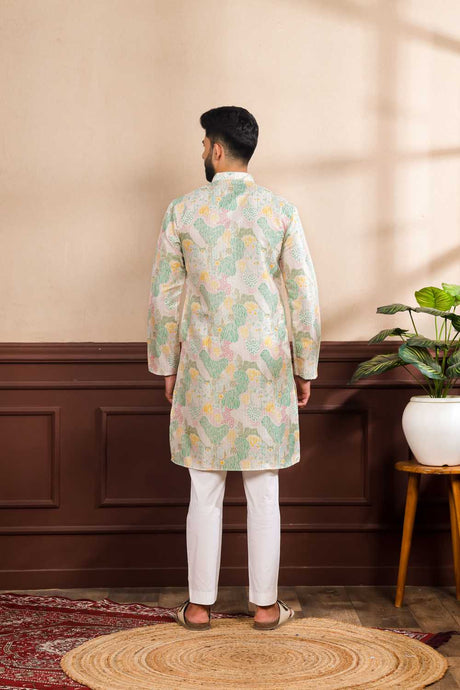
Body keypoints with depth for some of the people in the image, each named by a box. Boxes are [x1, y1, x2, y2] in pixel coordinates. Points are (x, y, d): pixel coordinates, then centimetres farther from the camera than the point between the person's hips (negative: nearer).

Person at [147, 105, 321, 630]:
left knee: (205, 492, 7)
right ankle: (265, 605, 13)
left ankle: (199, 605, 13)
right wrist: (305, 369, 7)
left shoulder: (182, 211, -3)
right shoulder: (281, 211, -2)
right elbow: (305, 297, -2)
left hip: (204, 369, 0)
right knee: (263, 492, 7)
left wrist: (165, 366, 10)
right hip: (265, 368, 0)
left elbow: (163, 297, 0)